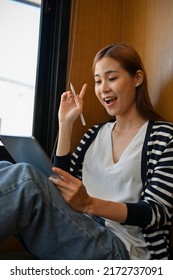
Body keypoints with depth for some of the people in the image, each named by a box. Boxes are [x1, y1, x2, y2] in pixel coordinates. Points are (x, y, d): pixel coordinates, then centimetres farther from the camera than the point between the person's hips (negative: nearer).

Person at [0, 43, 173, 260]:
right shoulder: (95, 133, 16)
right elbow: (62, 185, 9)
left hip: (123, 248, -5)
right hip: (83, 232, 5)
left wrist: (89, 204, -25)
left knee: (24, 177, -29)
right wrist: (65, 124, 2)